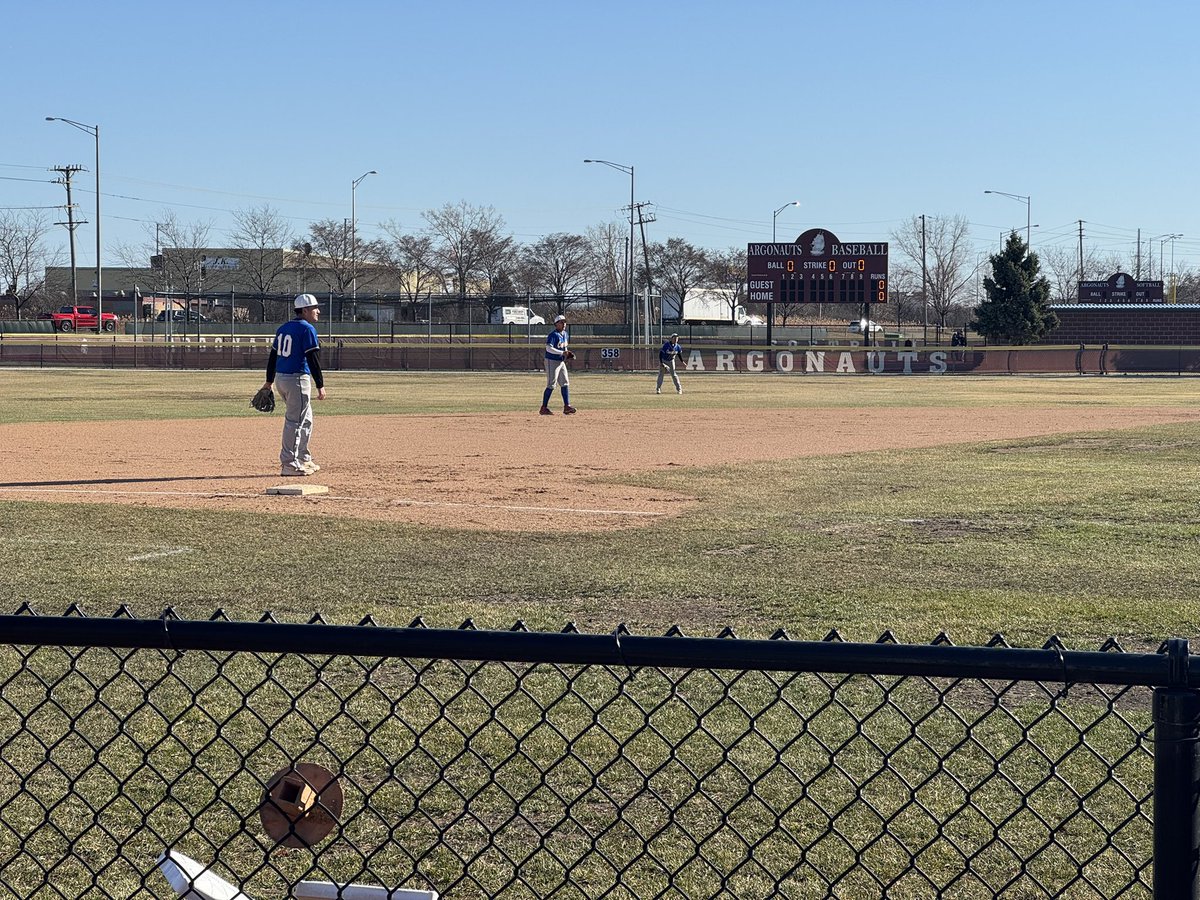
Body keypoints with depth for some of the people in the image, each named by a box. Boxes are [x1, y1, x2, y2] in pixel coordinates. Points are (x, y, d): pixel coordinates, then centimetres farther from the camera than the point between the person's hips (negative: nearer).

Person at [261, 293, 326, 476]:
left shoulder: (283, 328, 14)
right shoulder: (307, 329, -11)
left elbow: (273, 356, 17)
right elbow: (313, 359, -16)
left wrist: (269, 381, 22)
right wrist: (320, 385, -14)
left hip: (280, 378, 9)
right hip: (297, 379, -9)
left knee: (306, 419, 20)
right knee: (295, 421, -5)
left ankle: (303, 459, 26)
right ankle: (289, 464, -5)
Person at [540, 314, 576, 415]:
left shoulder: (565, 334, 11)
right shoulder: (553, 335, -17)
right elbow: (549, 348, -28)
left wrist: (567, 354, 3)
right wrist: (562, 353, -31)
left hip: (561, 362, 9)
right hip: (552, 361, -9)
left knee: (565, 384, 6)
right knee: (551, 385, -7)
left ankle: (567, 407, 8)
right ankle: (544, 408, 0)